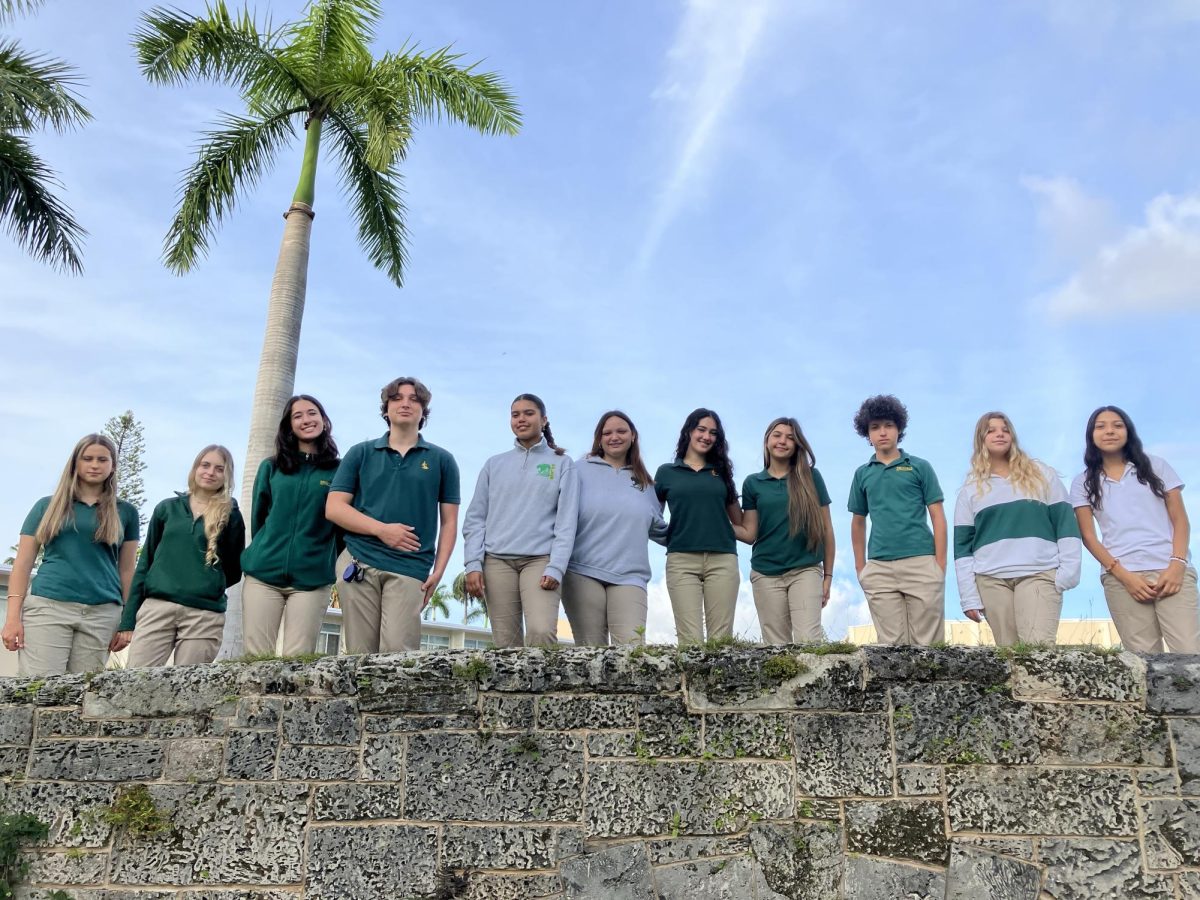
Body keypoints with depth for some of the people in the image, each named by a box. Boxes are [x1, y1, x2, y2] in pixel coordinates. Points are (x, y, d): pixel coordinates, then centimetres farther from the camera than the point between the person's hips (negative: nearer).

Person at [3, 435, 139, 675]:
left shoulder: (125, 512, 14)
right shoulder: (48, 506, 12)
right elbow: (23, 563, 9)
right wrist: (13, 616, 0)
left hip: (102, 613, 1)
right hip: (48, 606, -1)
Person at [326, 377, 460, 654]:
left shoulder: (441, 460, 13)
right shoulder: (360, 453, 13)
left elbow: (449, 522, 11)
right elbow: (333, 508, 6)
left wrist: (438, 571, -2)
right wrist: (381, 529, -9)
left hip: (410, 569, -1)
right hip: (358, 562, 1)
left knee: (398, 650, -14)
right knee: (360, 654, -1)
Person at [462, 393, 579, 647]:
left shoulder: (561, 463, 10)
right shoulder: (494, 464, 16)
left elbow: (566, 520, 2)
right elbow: (475, 518, 12)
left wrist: (555, 567, -10)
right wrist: (473, 564, -2)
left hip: (540, 560, -2)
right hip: (497, 560, 2)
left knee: (541, 632, -23)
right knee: (505, 644, -2)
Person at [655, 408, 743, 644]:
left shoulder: (721, 472, 18)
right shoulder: (666, 472, 12)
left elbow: (739, 522, 22)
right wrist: (668, 535, 2)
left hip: (722, 559, 2)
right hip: (682, 559, -2)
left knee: (721, 637, -4)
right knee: (690, 639, -10)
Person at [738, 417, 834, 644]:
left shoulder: (810, 477, 4)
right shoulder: (753, 483, 7)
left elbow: (826, 528, 6)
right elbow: (750, 533, 6)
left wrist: (828, 574, 4)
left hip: (806, 570, -1)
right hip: (766, 574, 2)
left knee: (808, 640, -14)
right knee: (776, 645, 3)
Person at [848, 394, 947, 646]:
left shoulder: (919, 467, 7)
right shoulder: (862, 474, 14)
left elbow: (938, 517, 4)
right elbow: (858, 523, 19)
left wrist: (940, 564, -4)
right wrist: (860, 567, 13)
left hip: (921, 563, -2)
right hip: (879, 569, 2)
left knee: (927, 642, -1)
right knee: (891, 644, 3)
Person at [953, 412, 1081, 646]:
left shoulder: (1042, 474, 13)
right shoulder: (971, 489, 14)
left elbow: (1065, 523, 7)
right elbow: (962, 545, 9)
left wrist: (1069, 571, -6)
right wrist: (969, 597, 2)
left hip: (1040, 574, -1)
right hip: (991, 580, 2)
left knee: (1040, 648, -17)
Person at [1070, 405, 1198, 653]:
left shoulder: (1156, 466, 15)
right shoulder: (1083, 483, 12)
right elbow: (1088, 536, 7)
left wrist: (1177, 564, -7)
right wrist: (1122, 574, -7)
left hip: (1171, 571, 0)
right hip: (1121, 577, 0)